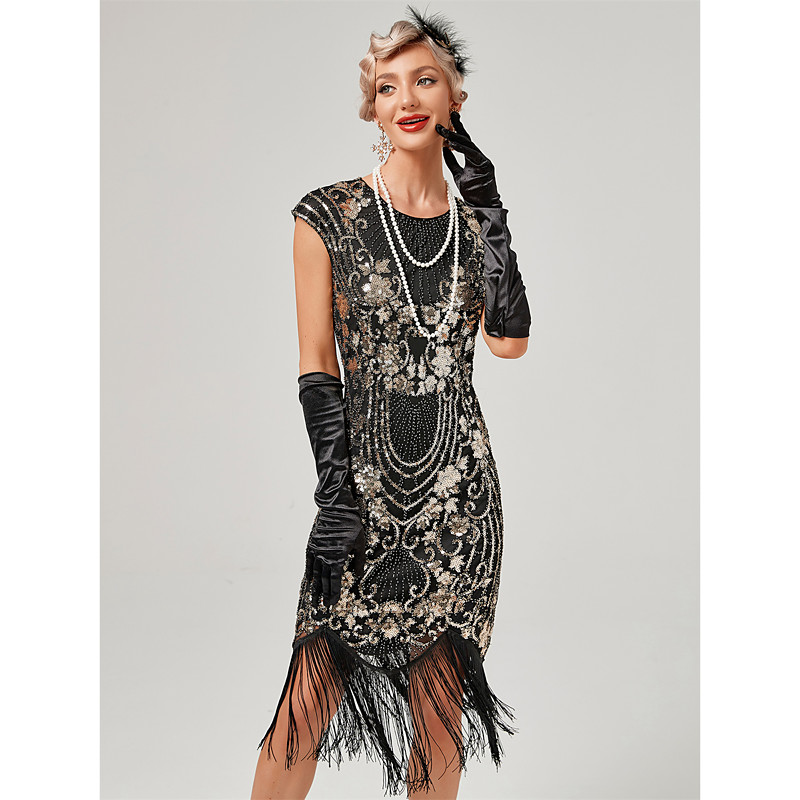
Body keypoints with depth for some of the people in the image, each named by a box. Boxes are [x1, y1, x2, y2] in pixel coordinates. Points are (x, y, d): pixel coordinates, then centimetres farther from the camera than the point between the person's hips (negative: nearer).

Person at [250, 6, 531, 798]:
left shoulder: (476, 219, 8)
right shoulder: (328, 215, -2)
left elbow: (510, 342, -5)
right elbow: (315, 365, -4)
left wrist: (491, 219, -8)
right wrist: (333, 492, -10)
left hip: (460, 483, 3)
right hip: (363, 482, -3)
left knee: (442, 700, 11)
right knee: (312, 700, -4)